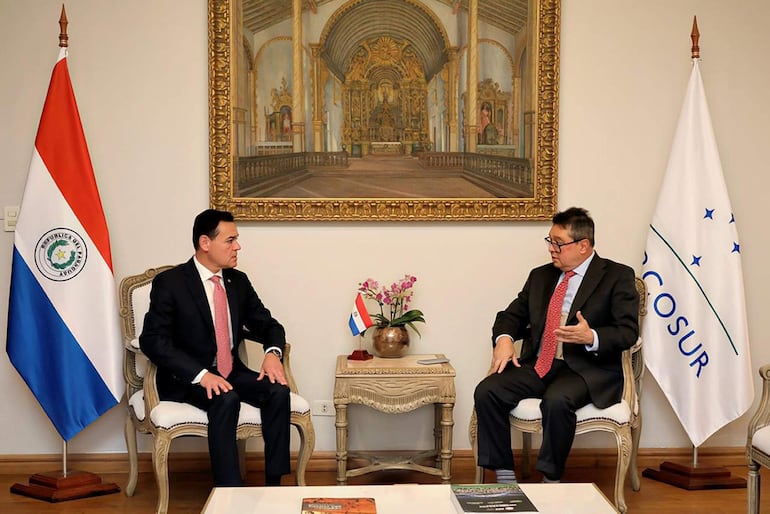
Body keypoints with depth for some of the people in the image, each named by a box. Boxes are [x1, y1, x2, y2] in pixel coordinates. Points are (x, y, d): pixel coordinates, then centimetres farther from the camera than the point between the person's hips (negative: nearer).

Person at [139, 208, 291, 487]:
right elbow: (152, 339, -19)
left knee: (278, 390, -22)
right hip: (186, 378, -5)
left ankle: (274, 483, -18)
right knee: (226, 399, -35)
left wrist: (273, 353, -13)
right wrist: (200, 374, -31)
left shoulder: (238, 281, 7)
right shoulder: (169, 283, -10)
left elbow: (267, 324, 12)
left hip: (231, 372, 5)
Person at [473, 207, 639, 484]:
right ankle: (505, 480, -12)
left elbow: (628, 332, -7)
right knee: (486, 392, -19)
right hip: (537, 365, 6)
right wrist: (504, 339, -3)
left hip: (586, 368, -5)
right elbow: (512, 315, 21)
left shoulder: (617, 276, 1)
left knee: (557, 400, -37)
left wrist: (591, 338, -27)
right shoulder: (540, 276, 19)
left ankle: (551, 481, -18)